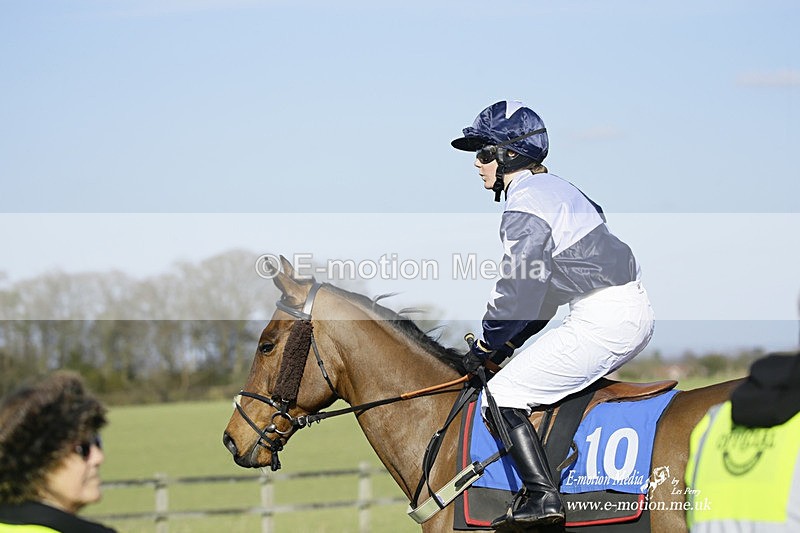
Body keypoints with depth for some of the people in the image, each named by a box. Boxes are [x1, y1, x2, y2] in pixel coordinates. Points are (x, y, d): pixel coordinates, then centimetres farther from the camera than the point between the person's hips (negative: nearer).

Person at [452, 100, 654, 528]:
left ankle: (542, 497, -16)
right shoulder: (554, 187, 19)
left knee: (503, 395, -7)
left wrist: (486, 346, 3)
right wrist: (509, 342, 19)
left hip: (603, 321, -10)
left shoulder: (524, 208, -12)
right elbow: (538, 288, 23)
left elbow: (517, 293, -12)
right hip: (633, 313, 10)